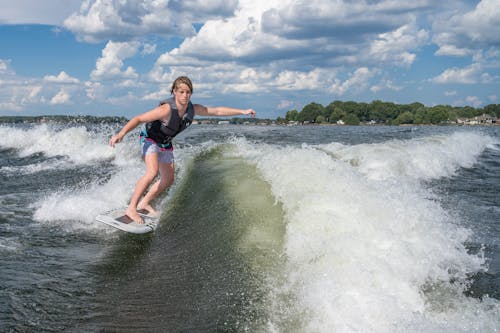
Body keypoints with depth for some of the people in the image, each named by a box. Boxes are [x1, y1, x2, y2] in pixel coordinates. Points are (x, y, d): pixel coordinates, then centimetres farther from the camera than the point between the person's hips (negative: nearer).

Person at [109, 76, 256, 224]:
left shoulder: (193, 109, -15)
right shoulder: (166, 109, -34)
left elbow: (217, 111, -3)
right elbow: (139, 119, -33)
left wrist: (242, 111, -2)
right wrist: (121, 133, -47)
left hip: (165, 144, 7)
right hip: (150, 140, -7)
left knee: (168, 180, 10)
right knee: (153, 172, -29)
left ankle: (144, 203, 29)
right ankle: (131, 208, -20)